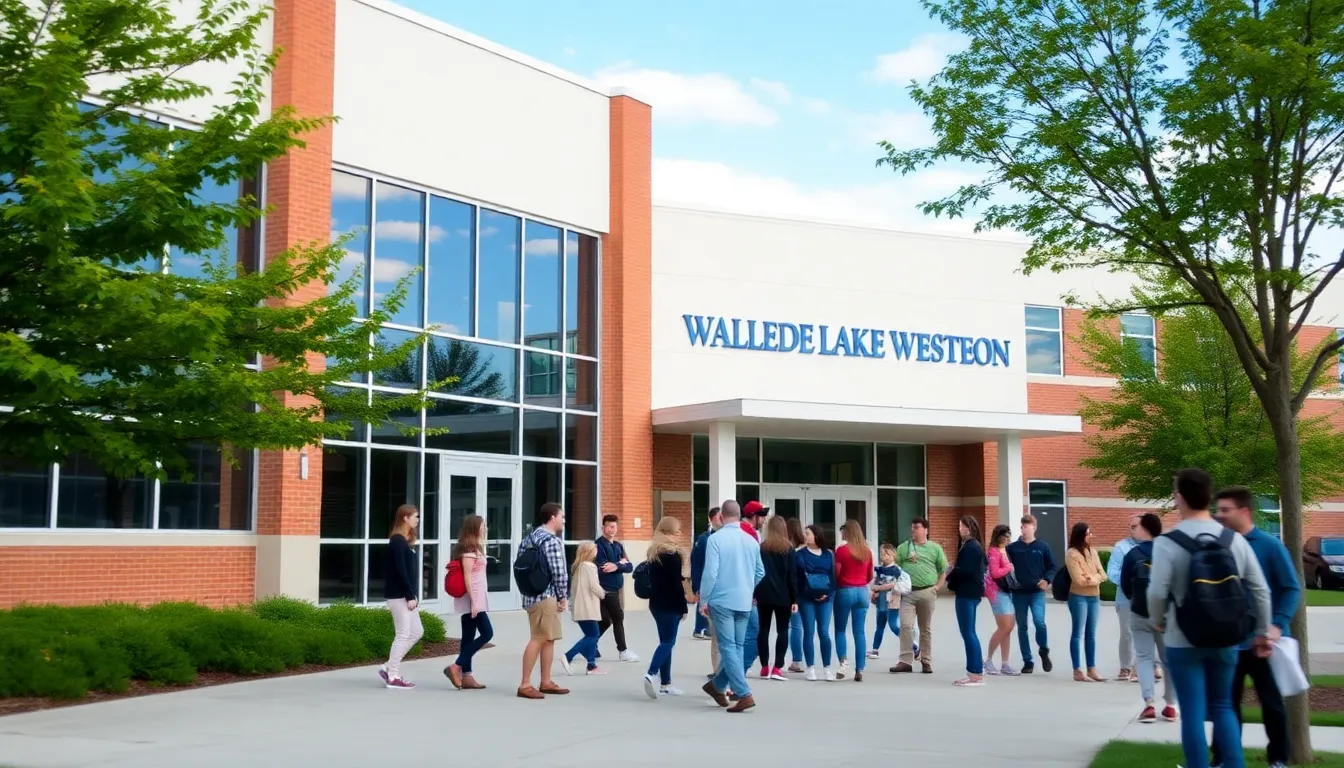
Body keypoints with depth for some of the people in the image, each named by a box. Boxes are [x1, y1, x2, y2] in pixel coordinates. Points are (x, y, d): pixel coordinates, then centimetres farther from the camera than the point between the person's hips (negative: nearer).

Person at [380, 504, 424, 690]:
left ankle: (389, 668, 15)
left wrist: (411, 595, 14)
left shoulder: (404, 541, 16)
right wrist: (410, 596, -20)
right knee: (403, 634, -6)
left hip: (405, 594, 10)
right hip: (398, 595, -10)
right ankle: (393, 677, 1)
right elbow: (400, 570, -19)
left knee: (417, 632, 12)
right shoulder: (397, 541, -14)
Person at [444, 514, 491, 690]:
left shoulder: (473, 548, 16)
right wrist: (474, 601, -21)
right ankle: (456, 667, -11)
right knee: (487, 633, -10)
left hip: (474, 598, 10)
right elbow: (467, 577, -18)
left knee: (469, 637, 7)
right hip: (473, 598, -10)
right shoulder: (469, 549, -12)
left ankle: (466, 676, 7)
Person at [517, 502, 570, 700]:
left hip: (532, 594, 10)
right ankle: (525, 685, -9)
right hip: (545, 596, -10)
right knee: (539, 639, -9)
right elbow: (558, 572, -16)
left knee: (548, 639, 14)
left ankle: (546, 682, 18)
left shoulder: (529, 537, 17)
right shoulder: (552, 540, -11)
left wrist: (527, 589, 15)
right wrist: (563, 597, -5)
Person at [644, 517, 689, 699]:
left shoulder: (653, 552, 13)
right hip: (670, 605, -8)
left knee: (665, 640, 10)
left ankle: (665, 683, 10)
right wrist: (683, 607, -9)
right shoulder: (673, 554, -12)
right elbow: (677, 584, -14)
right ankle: (652, 674, -22)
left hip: (656, 603, 8)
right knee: (668, 641, -7)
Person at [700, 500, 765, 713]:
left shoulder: (716, 539, -10)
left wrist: (703, 600, -4)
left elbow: (710, 572, -14)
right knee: (735, 646, 16)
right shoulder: (751, 541, 5)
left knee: (728, 648, -3)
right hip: (744, 602, 5)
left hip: (722, 600, -5)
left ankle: (744, 694, -12)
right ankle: (718, 686, 30)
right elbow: (760, 573, 14)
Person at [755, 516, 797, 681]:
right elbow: (792, 575, -4)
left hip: (764, 595, 2)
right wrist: (795, 599, -2)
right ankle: (777, 668, -5)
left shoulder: (761, 548, 2)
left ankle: (765, 667, 8)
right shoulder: (788, 549, -2)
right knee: (782, 630, 4)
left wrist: (754, 594, 5)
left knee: (764, 629, 9)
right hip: (783, 596, -2)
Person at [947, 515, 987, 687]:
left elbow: (965, 570, -24)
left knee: (968, 633, -8)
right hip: (971, 591, 11)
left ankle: (976, 674, -7)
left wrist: (950, 576, -5)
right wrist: (954, 573, 6)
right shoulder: (973, 546, 17)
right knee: (969, 632, 14)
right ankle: (974, 671, 18)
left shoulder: (970, 547, -15)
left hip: (967, 593, -11)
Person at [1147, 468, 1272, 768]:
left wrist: (1158, 621, 3)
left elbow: (1157, 592, -17)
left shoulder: (1167, 543, -13)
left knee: (1192, 713, 4)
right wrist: (1262, 632, 13)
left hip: (1183, 642, -4)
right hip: (1225, 640, 4)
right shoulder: (1235, 539, 0)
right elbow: (1260, 590, 3)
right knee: (1222, 707, 17)